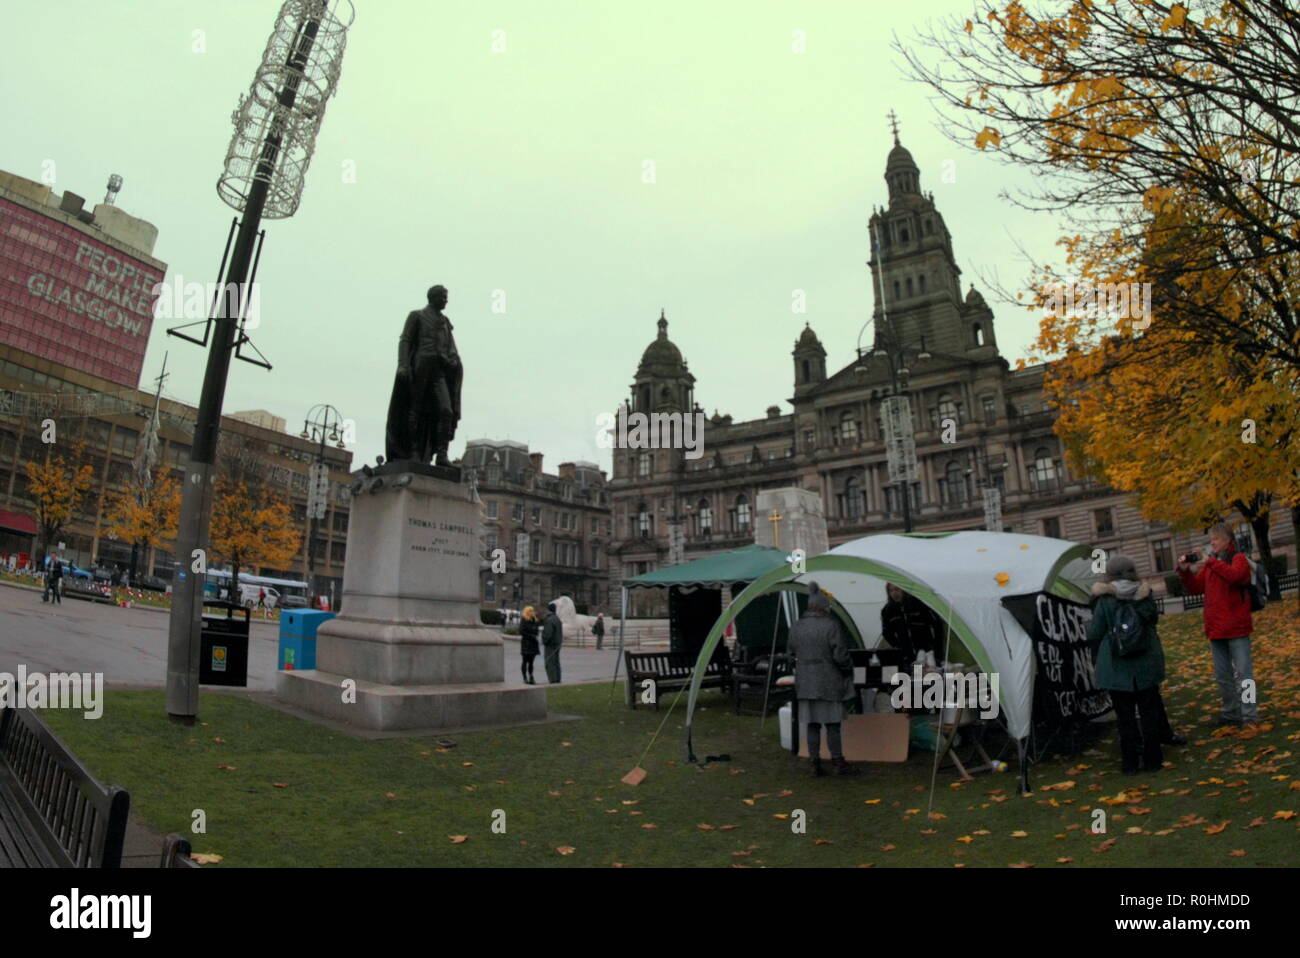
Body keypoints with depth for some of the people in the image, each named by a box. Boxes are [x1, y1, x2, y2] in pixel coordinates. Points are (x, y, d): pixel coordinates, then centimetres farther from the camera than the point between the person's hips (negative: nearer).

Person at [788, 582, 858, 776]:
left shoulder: (797, 627, 5)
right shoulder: (830, 625, -13)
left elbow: (791, 652, 13)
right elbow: (840, 655, -13)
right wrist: (848, 669, 5)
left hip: (805, 682, 5)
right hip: (828, 682, -5)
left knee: (812, 724, 9)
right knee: (832, 724, 5)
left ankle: (815, 764, 13)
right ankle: (838, 762, 14)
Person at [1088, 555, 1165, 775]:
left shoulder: (1104, 601, -11)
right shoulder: (1145, 596, -4)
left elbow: (1094, 634, -7)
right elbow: (1153, 620, 8)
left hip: (1116, 668, -2)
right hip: (1146, 666, 2)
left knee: (1125, 716, 7)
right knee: (1149, 712, 14)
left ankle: (1131, 763, 13)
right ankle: (1152, 760, 22)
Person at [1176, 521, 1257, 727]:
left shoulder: (1239, 558, -3)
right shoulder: (1209, 564, 13)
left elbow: (1235, 575, -26)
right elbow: (1195, 588, 10)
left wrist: (1210, 562, -27)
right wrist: (1185, 571, -4)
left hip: (1236, 627, -6)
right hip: (1215, 628, 6)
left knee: (1243, 672, -2)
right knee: (1222, 676, 14)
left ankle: (1249, 715, 5)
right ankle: (1231, 713, 24)